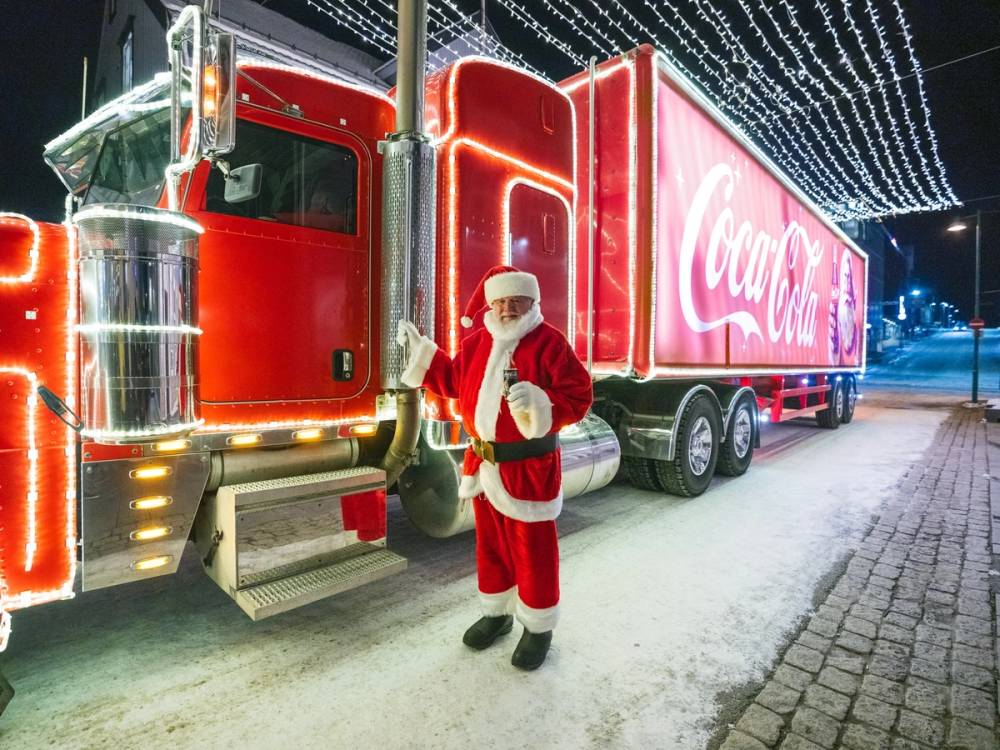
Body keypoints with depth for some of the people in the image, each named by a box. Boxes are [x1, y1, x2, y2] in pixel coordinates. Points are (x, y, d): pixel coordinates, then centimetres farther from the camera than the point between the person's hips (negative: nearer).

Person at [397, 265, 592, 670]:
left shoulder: (549, 343, -13)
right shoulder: (476, 342, 6)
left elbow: (579, 396, -17)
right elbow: (454, 382, 18)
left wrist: (540, 403, -33)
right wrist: (422, 353, 16)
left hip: (529, 467, -6)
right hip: (483, 463, 6)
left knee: (533, 550, 8)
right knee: (490, 543, 20)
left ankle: (539, 627, 29)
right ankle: (496, 612, 42)